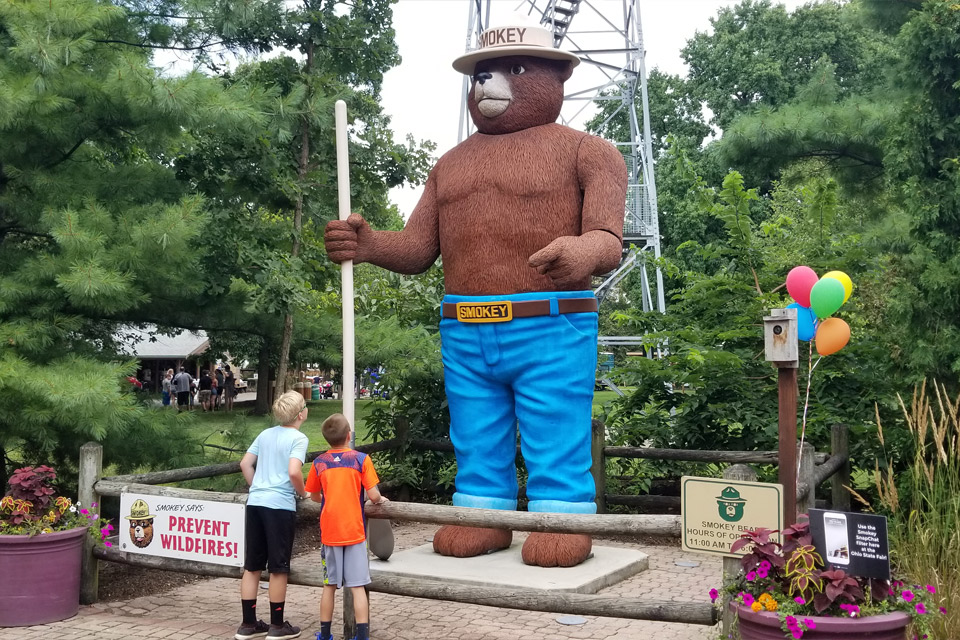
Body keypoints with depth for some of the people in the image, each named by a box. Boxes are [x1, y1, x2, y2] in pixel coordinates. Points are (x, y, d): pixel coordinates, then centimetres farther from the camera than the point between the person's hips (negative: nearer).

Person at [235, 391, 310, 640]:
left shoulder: (265, 434, 13)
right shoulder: (298, 438, -7)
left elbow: (245, 464, 15)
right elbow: (294, 472, -19)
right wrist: (303, 493, -2)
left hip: (255, 503, 6)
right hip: (280, 506, -6)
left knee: (252, 566, 11)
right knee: (278, 568, 3)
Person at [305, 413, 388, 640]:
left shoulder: (319, 462, 1)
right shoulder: (361, 459, -7)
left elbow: (314, 496, 13)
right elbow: (373, 496, -9)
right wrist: (380, 500, 12)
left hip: (329, 533, 3)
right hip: (354, 532, -2)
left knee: (329, 585, 13)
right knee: (358, 586, 0)